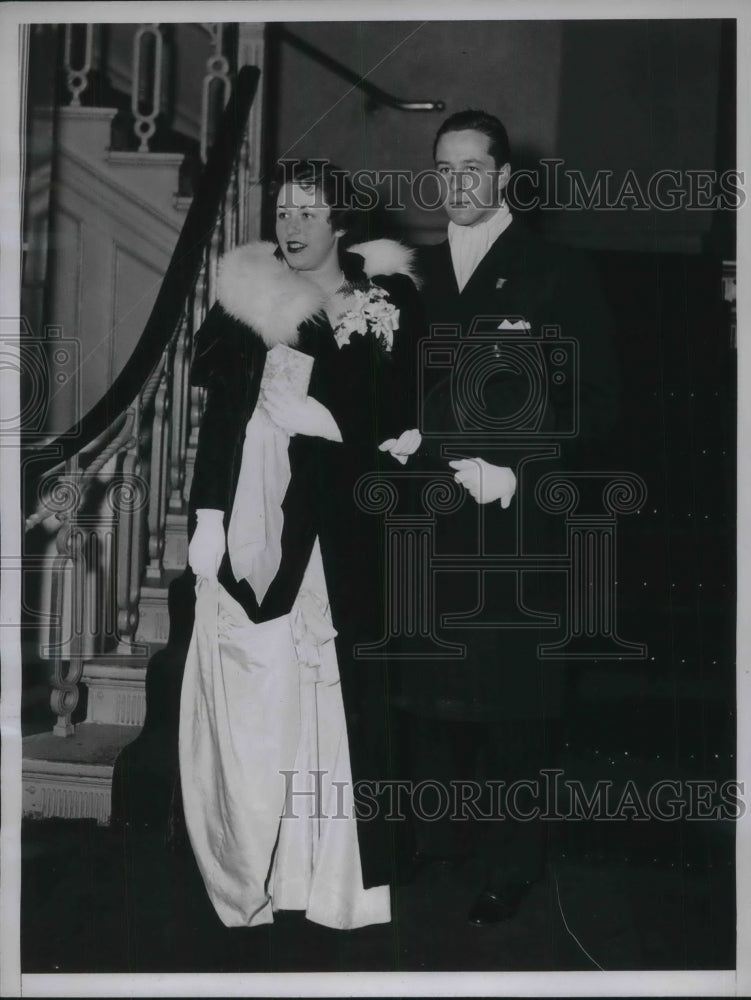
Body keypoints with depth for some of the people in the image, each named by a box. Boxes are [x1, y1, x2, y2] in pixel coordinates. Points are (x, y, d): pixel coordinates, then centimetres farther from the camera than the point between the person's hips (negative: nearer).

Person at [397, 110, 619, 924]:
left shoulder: (558, 276, 0)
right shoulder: (415, 277, 14)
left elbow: (593, 406, -4)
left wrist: (518, 475, -14)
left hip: (520, 528, -4)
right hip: (430, 522, 4)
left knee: (512, 697, 0)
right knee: (429, 693, 9)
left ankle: (511, 868, 14)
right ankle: (436, 844, 26)